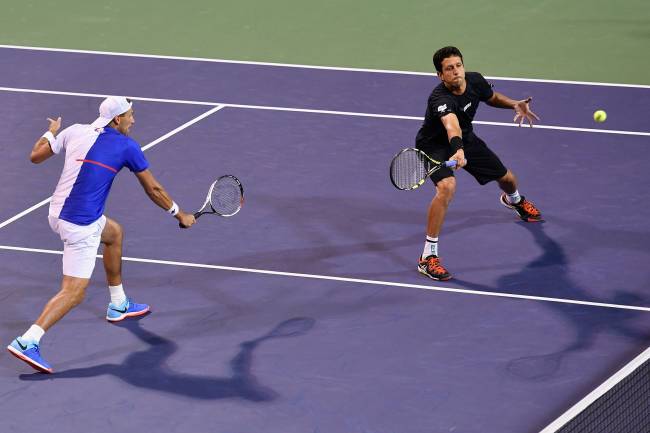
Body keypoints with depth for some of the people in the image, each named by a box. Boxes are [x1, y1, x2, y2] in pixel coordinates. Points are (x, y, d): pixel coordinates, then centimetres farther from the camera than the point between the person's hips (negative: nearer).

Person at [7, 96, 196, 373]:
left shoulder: (75, 132, 5)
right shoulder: (127, 147, -7)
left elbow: (35, 156, 11)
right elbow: (153, 190, 2)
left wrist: (51, 133, 30)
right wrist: (180, 215, 16)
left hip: (57, 213, 8)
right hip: (80, 226, -8)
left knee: (114, 233, 33)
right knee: (73, 293, -7)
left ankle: (118, 304, 45)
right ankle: (27, 342, -22)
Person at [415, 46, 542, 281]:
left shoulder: (475, 80, -18)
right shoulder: (440, 98, -39)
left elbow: (492, 97, 6)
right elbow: (451, 124, -60)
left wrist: (514, 104, -11)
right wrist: (458, 151, -78)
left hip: (465, 139, 7)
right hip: (435, 145, -7)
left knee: (506, 178, 19)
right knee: (447, 187, -34)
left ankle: (513, 200, 62)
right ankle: (428, 257, -26)